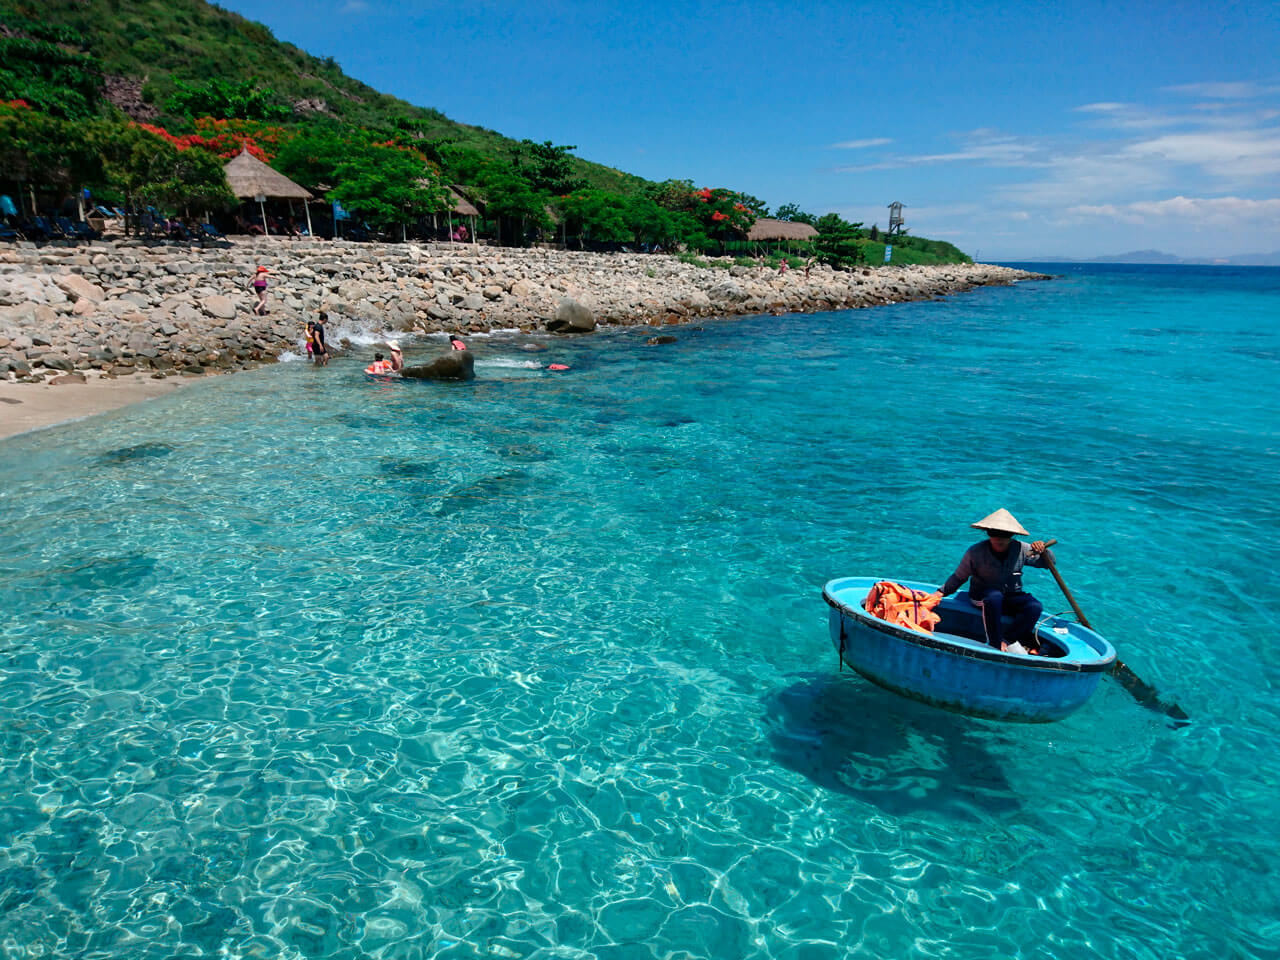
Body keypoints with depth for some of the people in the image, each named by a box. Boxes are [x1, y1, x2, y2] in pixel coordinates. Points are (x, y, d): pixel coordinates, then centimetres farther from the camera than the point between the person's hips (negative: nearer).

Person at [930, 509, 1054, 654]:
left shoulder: (1021, 549, -3)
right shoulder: (975, 552, -11)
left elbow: (1049, 563, 6)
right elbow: (959, 577, 1)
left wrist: (1043, 551, -16)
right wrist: (941, 592, -7)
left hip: (1012, 596, 3)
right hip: (982, 597, -3)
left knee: (1036, 607, -26)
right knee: (995, 596, -39)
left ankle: (1011, 641, -18)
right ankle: (997, 643, -29)